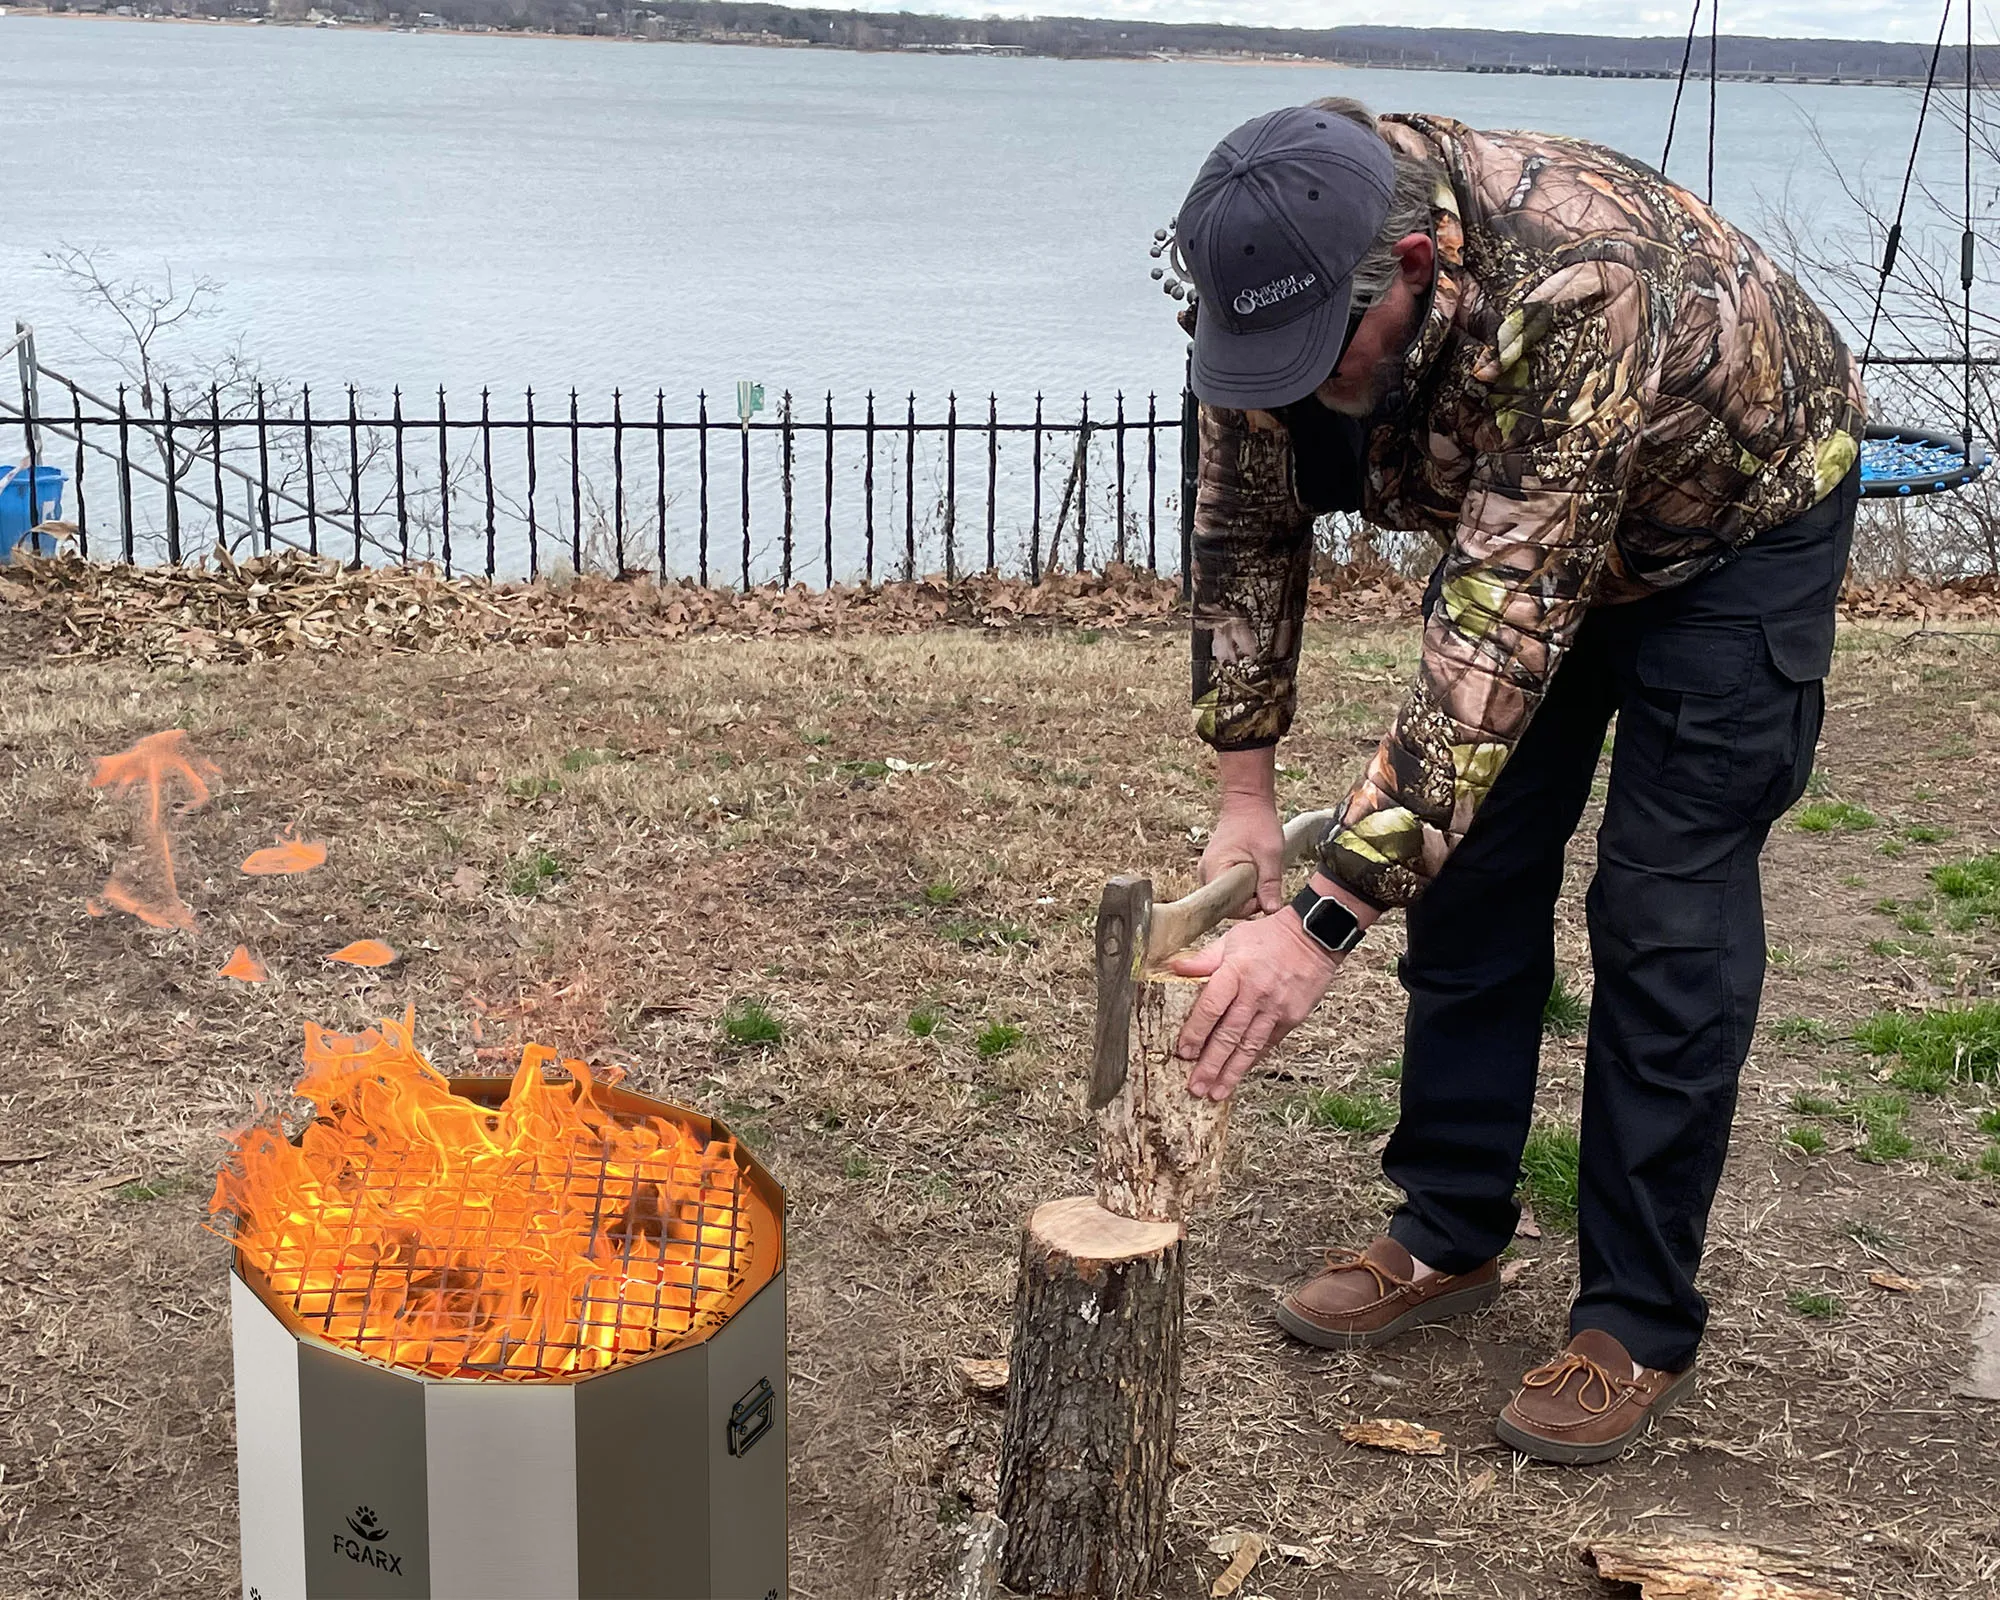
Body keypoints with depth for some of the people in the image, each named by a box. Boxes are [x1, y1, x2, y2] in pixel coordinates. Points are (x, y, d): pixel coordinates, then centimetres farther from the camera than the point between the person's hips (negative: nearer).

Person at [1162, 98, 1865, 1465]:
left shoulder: (1580, 292, -45)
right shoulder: (1277, 275, -25)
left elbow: (1502, 634, -47)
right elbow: (1250, 529, -10)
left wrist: (1325, 917, -50)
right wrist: (1245, 790, -13)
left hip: (1737, 520, -6)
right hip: (1512, 516, 6)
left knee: (1666, 914, -8)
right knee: (1471, 859, 6)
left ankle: (1641, 1326, 4)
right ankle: (1450, 1236, 20)